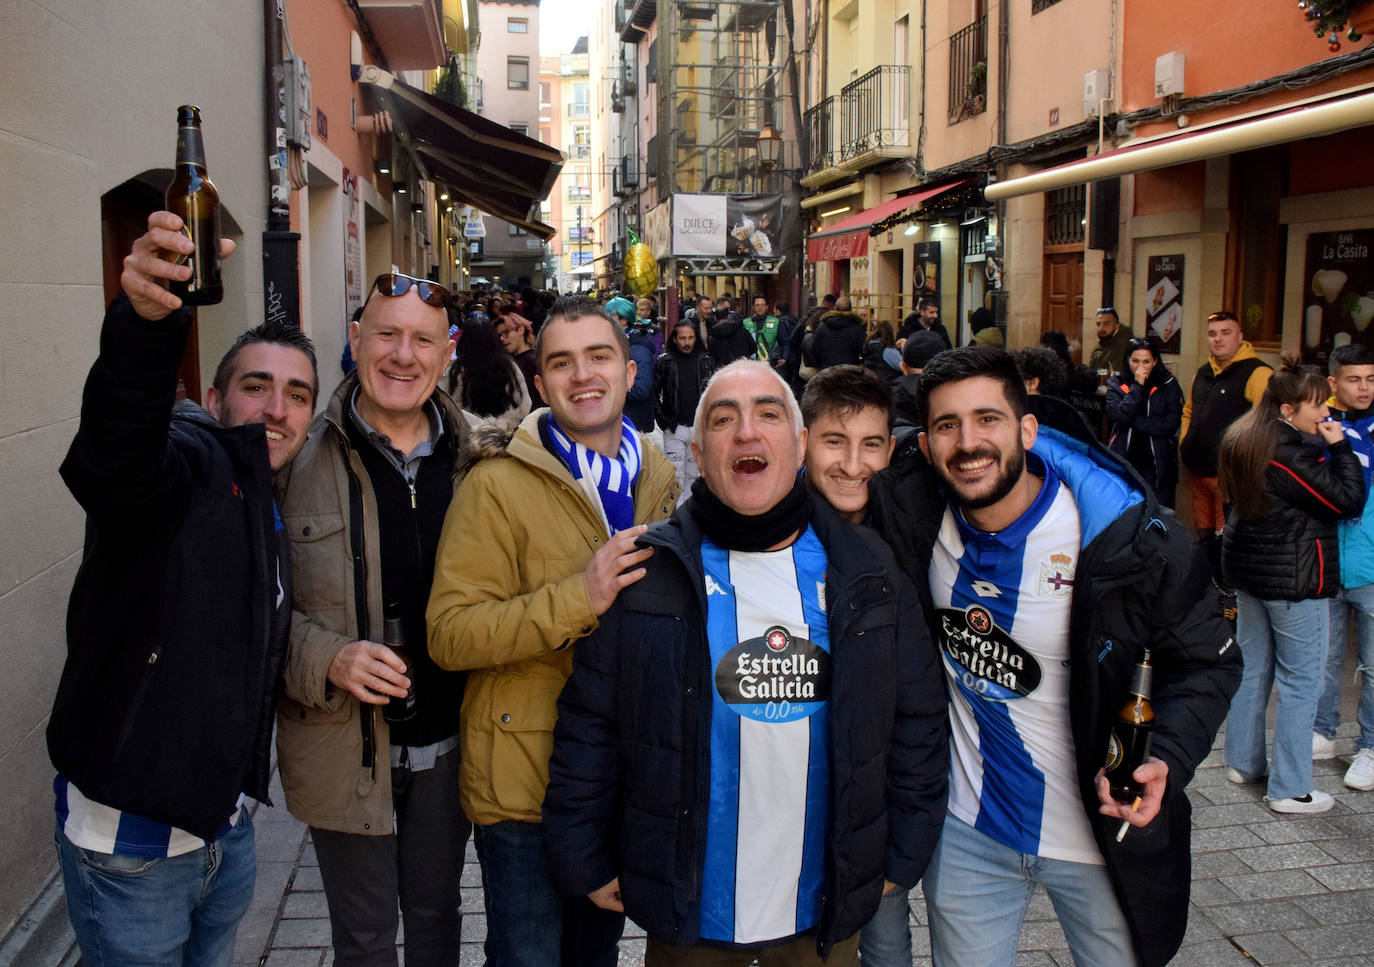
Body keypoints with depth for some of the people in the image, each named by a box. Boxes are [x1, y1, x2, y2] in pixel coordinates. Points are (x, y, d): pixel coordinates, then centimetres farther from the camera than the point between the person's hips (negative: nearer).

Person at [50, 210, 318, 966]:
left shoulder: (276, 519, 10)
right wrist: (144, 319, -60)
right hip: (129, 840, -8)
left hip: (226, 829, 8)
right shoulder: (184, 469, -17)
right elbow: (115, 440, -42)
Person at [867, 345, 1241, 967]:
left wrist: (1167, 761, -23)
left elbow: (1207, 660, -9)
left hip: (1103, 838, -2)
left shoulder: (1131, 533, -19)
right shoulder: (910, 512, -12)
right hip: (966, 831, 2)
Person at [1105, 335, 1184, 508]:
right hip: (1124, 462, 1)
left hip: (1157, 464, -1)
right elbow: (1117, 415, -13)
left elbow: (1171, 424, -9)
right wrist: (1137, 386, -15)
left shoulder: (1168, 384, 1)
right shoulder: (1116, 382, 4)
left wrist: (1133, 420, -11)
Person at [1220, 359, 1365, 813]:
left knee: (1252, 668, 18)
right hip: (1293, 579, -9)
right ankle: (1289, 789, 5)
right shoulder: (1292, 452, -23)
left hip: (1247, 571, 9)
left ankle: (1243, 761, 29)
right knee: (1300, 680, 0)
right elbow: (1348, 500, -19)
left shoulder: (1244, 440, 5)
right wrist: (1340, 447, -10)